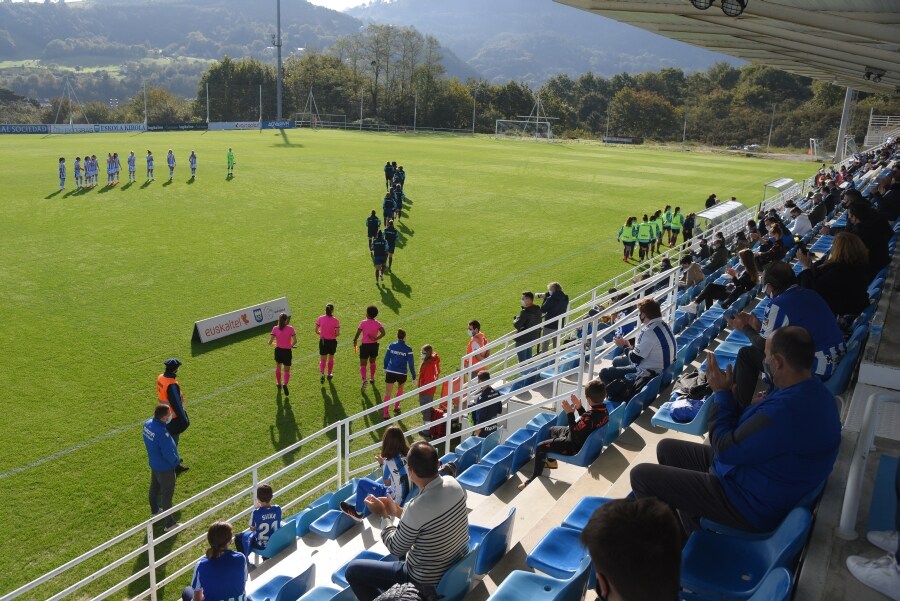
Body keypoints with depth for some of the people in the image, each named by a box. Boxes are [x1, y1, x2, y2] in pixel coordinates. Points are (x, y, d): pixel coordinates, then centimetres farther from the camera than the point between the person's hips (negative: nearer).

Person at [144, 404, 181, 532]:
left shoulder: (148, 423, -11)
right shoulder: (162, 432, -37)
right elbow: (168, 453, -27)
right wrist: (176, 461, -10)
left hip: (153, 463, 8)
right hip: (165, 468, -8)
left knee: (154, 488, 28)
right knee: (167, 495, 5)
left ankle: (155, 510, 51)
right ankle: (170, 524, 18)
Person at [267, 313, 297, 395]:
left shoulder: (275, 329, -9)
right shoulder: (290, 328, -12)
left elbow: (270, 342, -10)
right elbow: (295, 341, -10)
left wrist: (275, 343, 12)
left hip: (278, 351, 2)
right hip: (287, 351, -2)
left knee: (278, 368, 26)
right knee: (287, 371, 9)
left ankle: (279, 384, 40)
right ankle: (285, 384, -16)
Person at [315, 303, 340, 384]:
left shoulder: (320, 318, -7)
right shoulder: (335, 320, -13)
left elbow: (316, 331, -3)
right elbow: (337, 333, -14)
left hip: (323, 341, 1)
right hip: (332, 341, -1)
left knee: (322, 360, 7)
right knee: (331, 359, 20)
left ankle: (322, 373, -17)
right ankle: (329, 375, 32)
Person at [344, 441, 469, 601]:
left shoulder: (417, 508, -32)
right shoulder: (452, 483, -12)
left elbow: (396, 548, -14)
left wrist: (383, 515, -3)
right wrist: (398, 511, 6)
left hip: (430, 581, -7)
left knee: (353, 570, 4)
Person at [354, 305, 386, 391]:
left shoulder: (363, 322, -10)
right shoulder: (377, 323, -3)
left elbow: (357, 334, -9)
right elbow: (383, 333, -18)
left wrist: (355, 342, 4)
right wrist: (376, 339, -10)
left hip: (365, 345, -3)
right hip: (374, 345, 4)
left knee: (363, 364, 1)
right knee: (372, 362, 25)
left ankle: (364, 380, -20)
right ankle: (372, 378, 36)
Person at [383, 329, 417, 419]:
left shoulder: (391, 345, -2)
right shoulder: (408, 349, -9)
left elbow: (386, 358, 8)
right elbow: (411, 364, -7)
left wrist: (385, 368, 26)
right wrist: (414, 377, 1)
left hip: (390, 373, 1)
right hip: (402, 374, -1)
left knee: (388, 393, 6)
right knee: (400, 389, 29)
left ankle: (385, 413, 2)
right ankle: (396, 407, 38)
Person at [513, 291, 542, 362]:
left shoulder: (525, 311, -24)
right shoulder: (538, 310, 3)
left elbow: (517, 325, -25)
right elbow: (539, 325, 12)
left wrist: (515, 320, -3)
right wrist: (537, 337, 21)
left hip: (523, 340, -8)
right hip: (533, 339, 8)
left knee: (522, 361, 2)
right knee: (528, 358, 21)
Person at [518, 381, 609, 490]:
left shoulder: (589, 417, -39)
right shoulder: (604, 410, -10)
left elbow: (574, 433, -27)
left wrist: (570, 413, -24)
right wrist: (579, 407, -4)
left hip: (575, 445, -9)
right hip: (586, 439, 9)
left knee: (539, 447, -1)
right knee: (552, 429, 30)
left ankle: (535, 478, 14)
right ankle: (551, 461, 48)